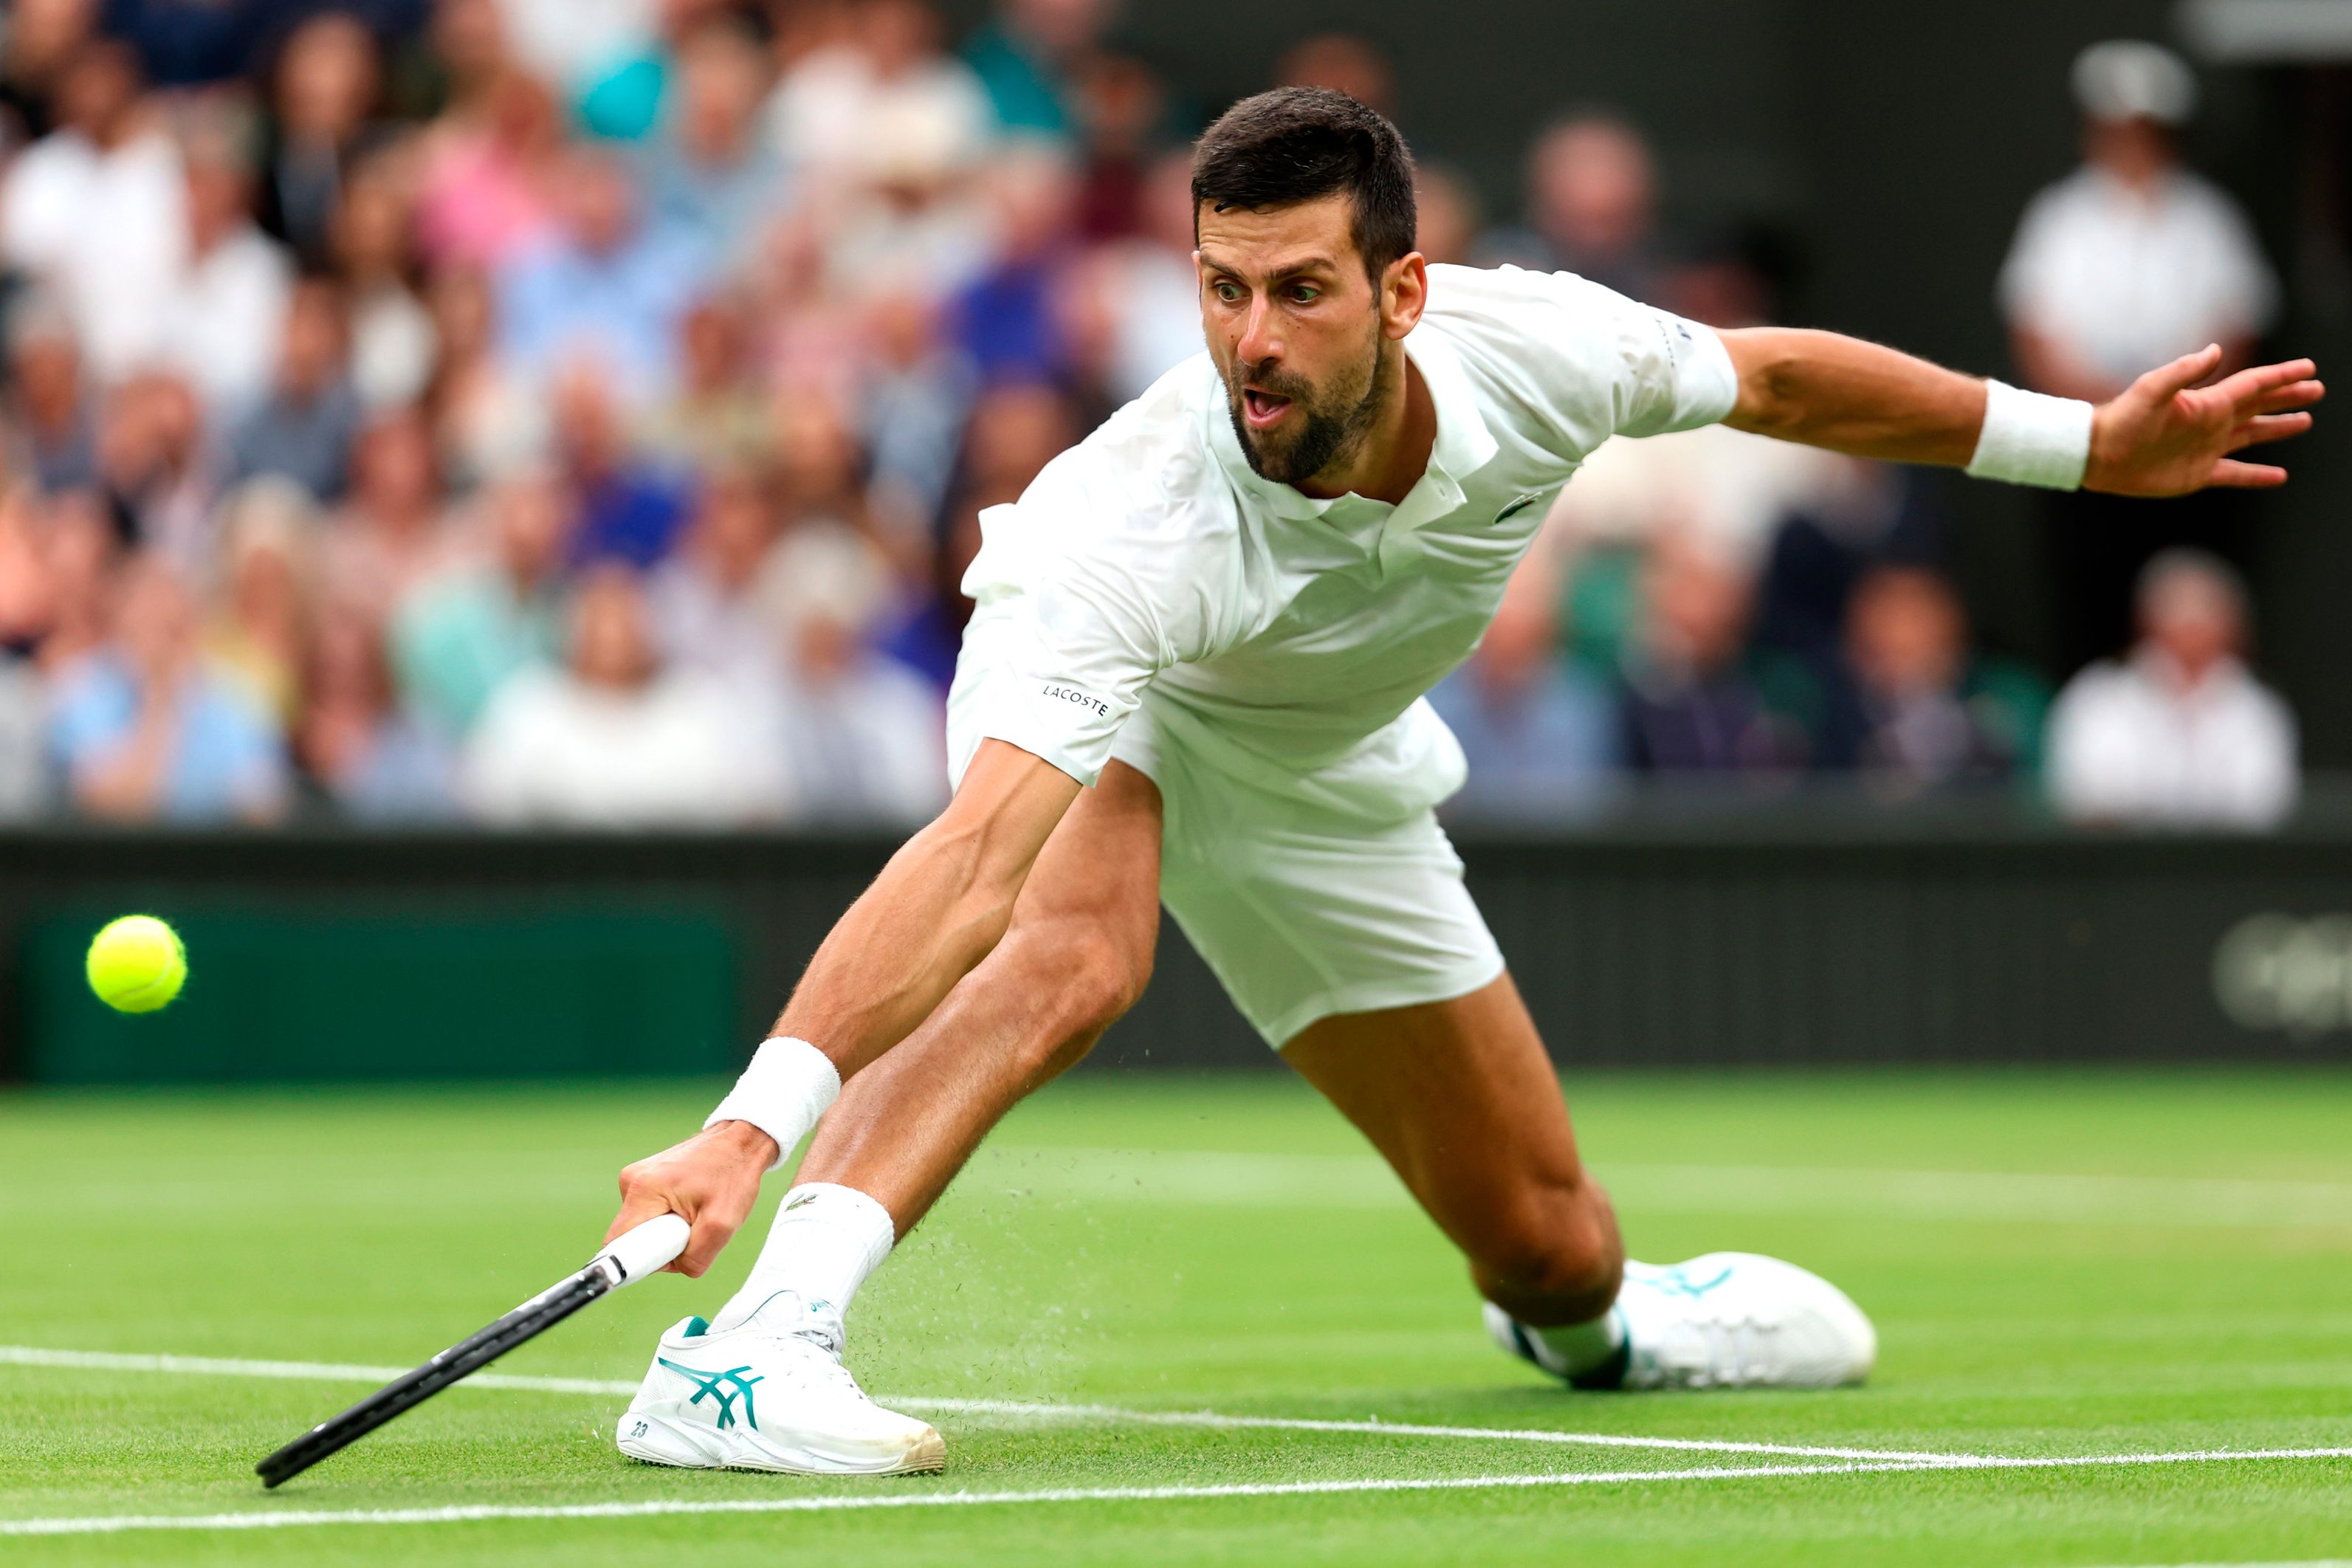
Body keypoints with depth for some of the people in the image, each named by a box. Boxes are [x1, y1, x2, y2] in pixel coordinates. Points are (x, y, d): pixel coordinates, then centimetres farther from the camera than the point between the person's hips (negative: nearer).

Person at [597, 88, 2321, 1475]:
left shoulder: (1535, 350, -31)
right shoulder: (1144, 520, -45)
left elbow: (1774, 374, -7)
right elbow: (980, 858, -54)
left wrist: (2088, 442, 1)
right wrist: (753, 1121, -65)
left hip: (1322, 776, 5)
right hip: (1097, 709, -4)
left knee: (1548, 1248, 10)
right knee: (1075, 952, -41)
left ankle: (1596, 1316, 49)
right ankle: (746, 1353, -46)